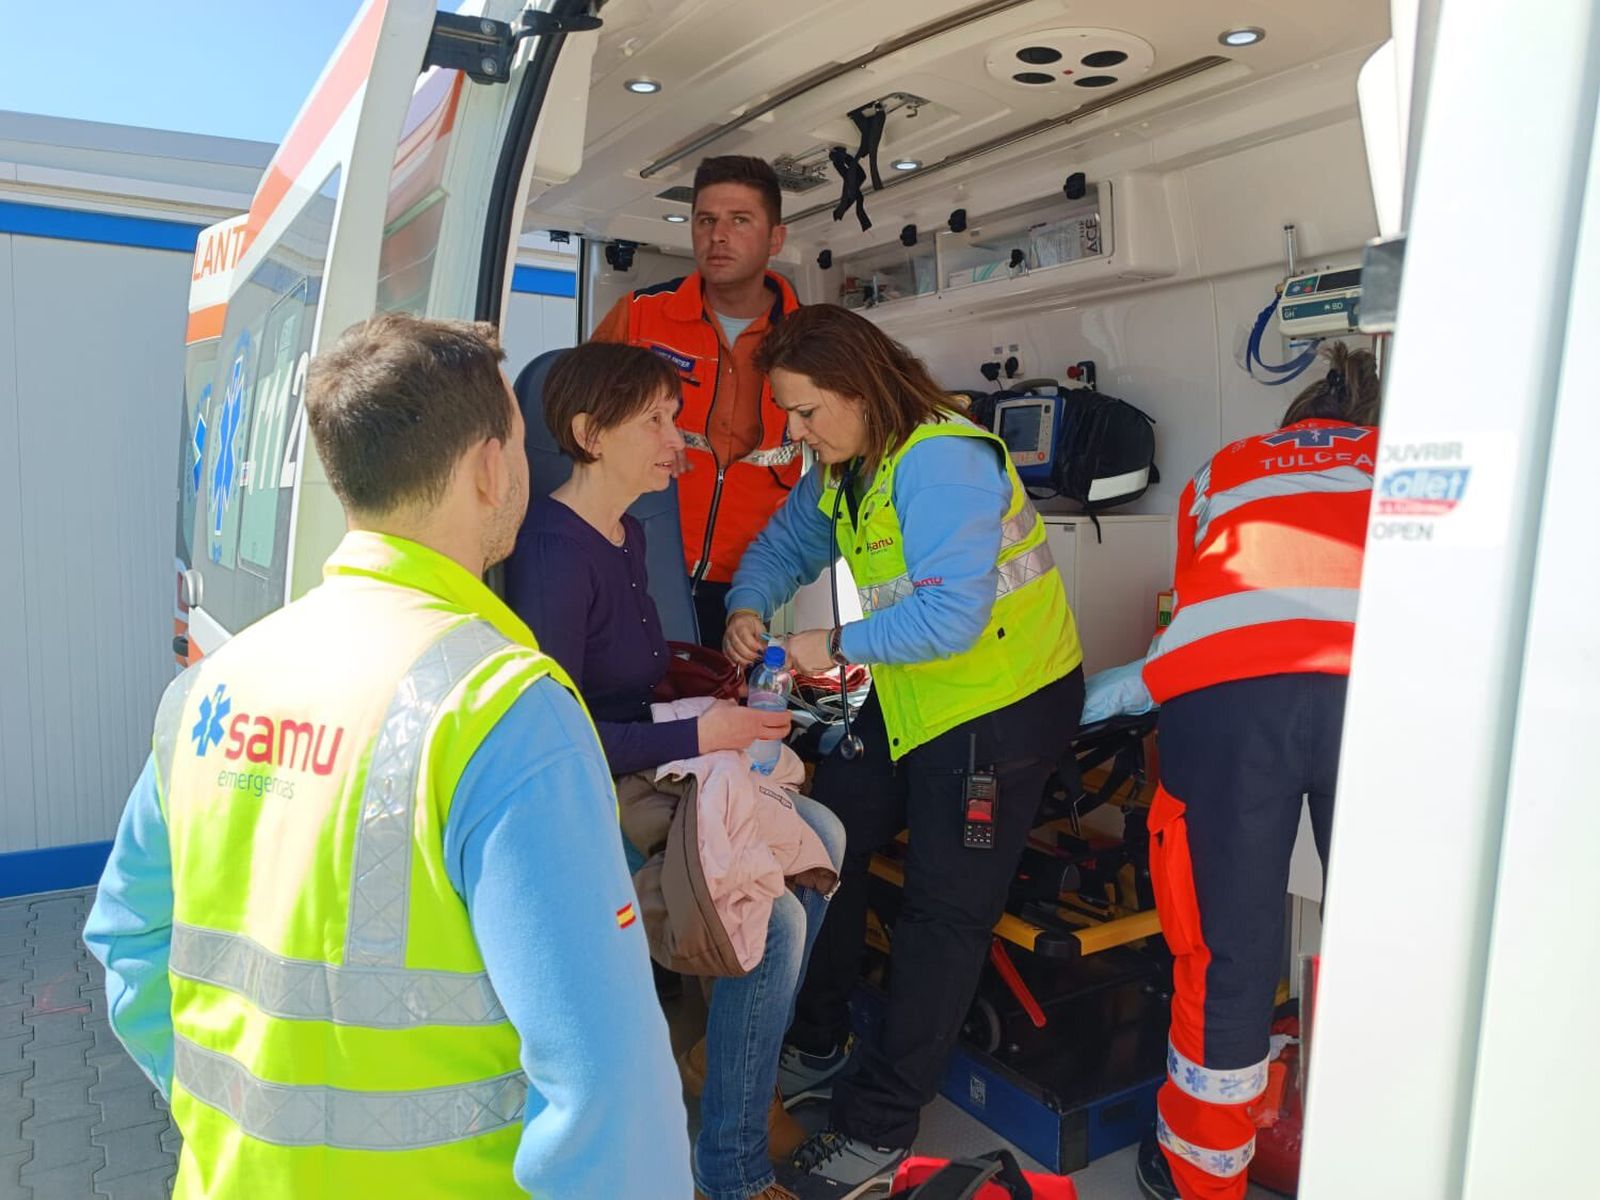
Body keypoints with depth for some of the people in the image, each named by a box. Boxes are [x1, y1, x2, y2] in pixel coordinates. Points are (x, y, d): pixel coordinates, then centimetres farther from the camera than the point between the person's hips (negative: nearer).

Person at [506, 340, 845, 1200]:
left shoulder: (626, 533, 9)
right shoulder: (555, 551, -21)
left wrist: (714, 697, 2)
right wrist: (696, 736, -23)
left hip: (646, 776, 9)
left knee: (819, 835, 5)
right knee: (774, 918, -17)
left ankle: (721, 1046, 22)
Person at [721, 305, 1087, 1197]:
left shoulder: (940, 461, -25)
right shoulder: (845, 463, 4)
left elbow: (951, 615, -32)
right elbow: (787, 542, 13)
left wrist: (838, 646, -21)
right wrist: (749, 606, -8)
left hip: (1003, 701, -9)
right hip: (907, 702, 9)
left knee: (946, 912, 1)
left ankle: (879, 1124, 15)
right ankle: (815, 1049, 32)